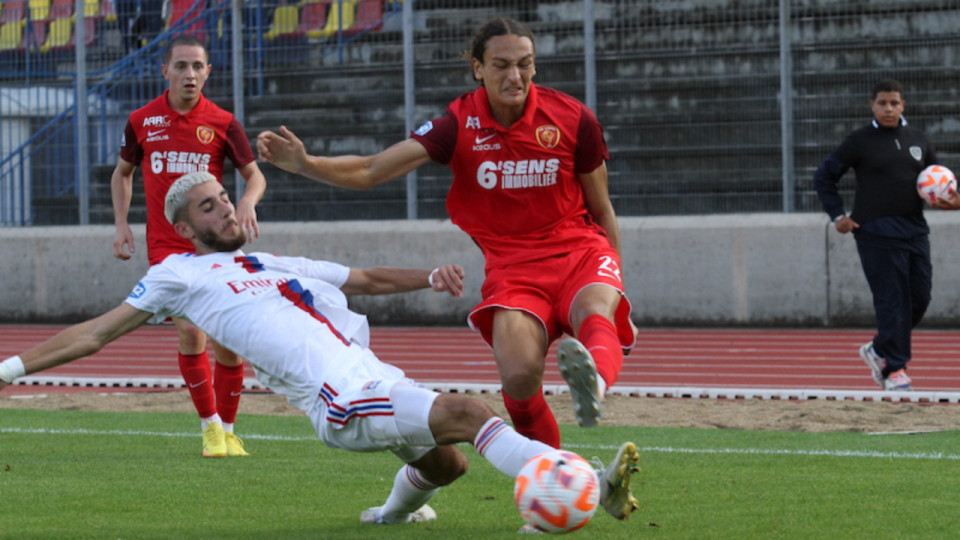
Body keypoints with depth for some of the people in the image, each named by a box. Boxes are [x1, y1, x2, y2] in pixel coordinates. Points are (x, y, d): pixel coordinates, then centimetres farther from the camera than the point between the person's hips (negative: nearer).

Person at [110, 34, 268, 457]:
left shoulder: (222, 123, -1)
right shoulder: (142, 121, 3)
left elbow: (254, 175, 4)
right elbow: (123, 172, 18)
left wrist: (247, 202, -19)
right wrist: (121, 224, 6)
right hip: (166, 244, -1)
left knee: (227, 341, 0)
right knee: (189, 330, -17)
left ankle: (227, 429, 20)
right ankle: (209, 425, -2)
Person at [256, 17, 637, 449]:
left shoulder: (572, 118, -2)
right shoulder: (460, 125, -3)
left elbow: (602, 211, 11)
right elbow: (369, 171, -7)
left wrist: (617, 281, 13)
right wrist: (303, 164, -23)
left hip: (579, 251, 0)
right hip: (510, 266, 0)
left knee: (594, 312, -37)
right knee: (519, 375, -27)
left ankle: (594, 378, -70)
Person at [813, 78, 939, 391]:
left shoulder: (918, 141, 12)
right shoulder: (860, 142, -1)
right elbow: (824, 177, 3)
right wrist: (837, 215, -5)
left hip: (915, 230, 5)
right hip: (877, 233, -5)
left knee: (920, 298, 4)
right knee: (891, 302, -8)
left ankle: (879, 350, 23)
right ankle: (894, 369, -1)